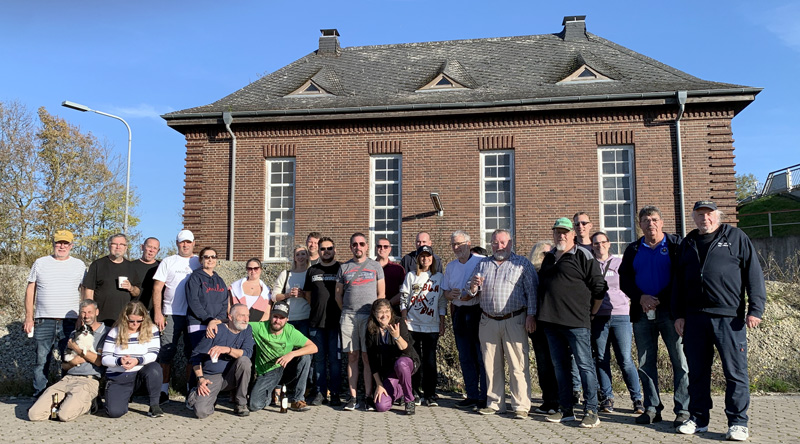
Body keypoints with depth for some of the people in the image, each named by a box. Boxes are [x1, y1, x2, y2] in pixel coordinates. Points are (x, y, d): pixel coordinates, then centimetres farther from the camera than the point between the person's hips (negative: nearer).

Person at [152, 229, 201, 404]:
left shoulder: (200, 263, 11)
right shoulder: (168, 262, 7)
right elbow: (157, 288, 3)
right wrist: (157, 313, -6)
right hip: (171, 315, -1)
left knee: (193, 353, 6)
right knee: (166, 353, -1)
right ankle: (164, 390, 9)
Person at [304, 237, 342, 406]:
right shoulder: (312, 271, 14)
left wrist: (343, 311, -2)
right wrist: (317, 309, 11)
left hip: (335, 321, -3)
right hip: (316, 322, 3)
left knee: (335, 359, 1)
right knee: (319, 358, 8)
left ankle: (335, 393, 8)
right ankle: (320, 392, 15)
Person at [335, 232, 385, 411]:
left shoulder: (375, 266, 9)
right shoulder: (344, 267, 13)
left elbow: (381, 294, 9)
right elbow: (338, 294, 16)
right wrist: (346, 311, 8)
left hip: (369, 316, -1)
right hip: (348, 316, 2)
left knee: (367, 357, -3)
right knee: (352, 356, 3)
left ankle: (368, 397, 2)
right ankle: (353, 397, 7)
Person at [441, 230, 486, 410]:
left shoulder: (482, 261, -4)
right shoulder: (450, 266, 16)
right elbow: (444, 291, 17)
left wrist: (473, 294, -19)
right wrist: (450, 294, -4)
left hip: (478, 312, -6)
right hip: (459, 313, 6)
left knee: (482, 357, -4)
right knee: (465, 358, 10)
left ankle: (485, 397, 4)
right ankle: (472, 396, 19)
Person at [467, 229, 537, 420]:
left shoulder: (522, 264, 7)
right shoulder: (482, 264, 18)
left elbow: (532, 291, 1)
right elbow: (472, 294, 20)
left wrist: (531, 315, -9)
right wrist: (473, 287, -3)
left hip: (514, 321, -4)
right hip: (488, 322, 4)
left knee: (518, 365, -5)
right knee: (491, 365, 8)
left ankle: (521, 406, 2)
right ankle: (495, 403, 18)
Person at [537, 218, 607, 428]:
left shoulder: (583, 256, -4)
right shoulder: (548, 258, 17)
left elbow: (599, 288, -5)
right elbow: (541, 286, 26)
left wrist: (591, 313, 0)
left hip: (576, 321, -7)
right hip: (551, 322, 7)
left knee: (585, 365, -2)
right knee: (560, 365, 12)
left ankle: (592, 411, 4)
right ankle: (566, 409, 21)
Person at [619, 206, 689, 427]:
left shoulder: (676, 244, 4)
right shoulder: (633, 249, 14)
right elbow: (624, 280, 11)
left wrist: (659, 300, -11)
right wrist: (641, 298, -7)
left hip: (670, 311, -4)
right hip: (642, 313, 4)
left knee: (680, 362, -2)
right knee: (645, 364, 7)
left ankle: (683, 410, 6)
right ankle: (652, 409, 17)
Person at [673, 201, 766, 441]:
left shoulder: (736, 237, 7)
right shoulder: (687, 243, 17)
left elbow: (754, 273, 1)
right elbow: (678, 281, 19)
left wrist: (755, 309, -7)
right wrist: (678, 314, 13)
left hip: (729, 317, -4)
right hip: (695, 318, 4)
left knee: (735, 371, -1)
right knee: (697, 371, 9)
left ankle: (738, 422, 10)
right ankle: (698, 418, 19)